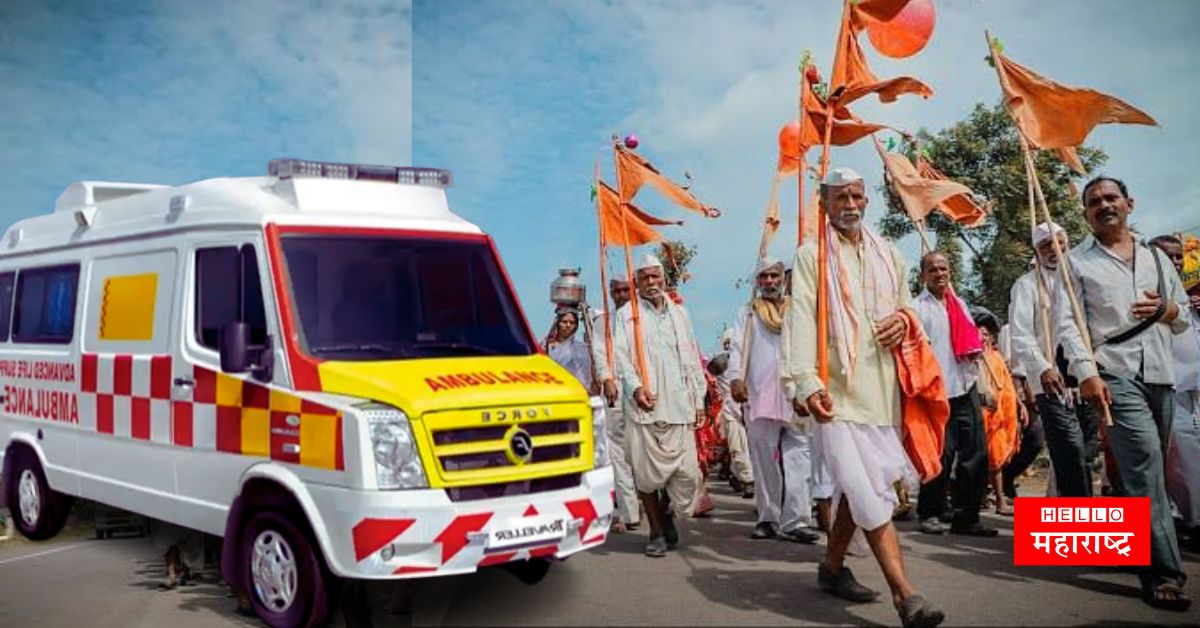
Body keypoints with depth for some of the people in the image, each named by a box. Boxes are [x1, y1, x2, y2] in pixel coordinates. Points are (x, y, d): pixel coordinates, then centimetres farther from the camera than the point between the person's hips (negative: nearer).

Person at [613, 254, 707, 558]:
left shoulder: (680, 314, 20)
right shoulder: (626, 315, 7)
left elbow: (693, 359, 21)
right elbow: (621, 356, -3)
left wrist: (699, 399, 14)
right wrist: (635, 387, -19)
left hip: (679, 406, 3)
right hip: (644, 406, -3)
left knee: (688, 472, -2)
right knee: (647, 473, -1)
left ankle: (667, 513, 26)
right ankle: (657, 532, 14)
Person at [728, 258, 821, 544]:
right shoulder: (748, 314, 15)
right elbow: (737, 348, 4)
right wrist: (736, 377, -14)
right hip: (760, 396, 0)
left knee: (799, 458, -9)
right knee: (764, 461, 3)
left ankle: (795, 521, -9)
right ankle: (768, 518, 11)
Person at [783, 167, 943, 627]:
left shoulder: (887, 253, 19)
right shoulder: (811, 256, 2)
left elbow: (908, 306, 28)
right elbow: (801, 320, -9)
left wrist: (904, 320, 2)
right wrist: (806, 381, -24)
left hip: (882, 389, 6)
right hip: (836, 390, -6)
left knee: (858, 486, 12)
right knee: (870, 493, -12)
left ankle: (832, 566, 30)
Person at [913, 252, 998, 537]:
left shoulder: (959, 304, 19)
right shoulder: (917, 307, 0)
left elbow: (973, 349, 21)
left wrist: (984, 387, 16)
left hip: (967, 390, 6)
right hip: (938, 393, -6)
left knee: (976, 455, 3)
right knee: (941, 457, -5)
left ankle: (965, 517, 12)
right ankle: (929, 514, 11)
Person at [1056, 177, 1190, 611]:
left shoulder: (1156, 257, 19)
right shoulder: (1077, 262, 5)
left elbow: (1183, 319, 22)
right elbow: (1068, 324, -4)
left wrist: (1166, 309, -2)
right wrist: (1086, 373, -18)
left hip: (1161, 375, 5)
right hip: (1115, 375, -5)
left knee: (1147, 469, 8)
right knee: (1146, 466, -15)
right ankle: (1164, 573, -15)